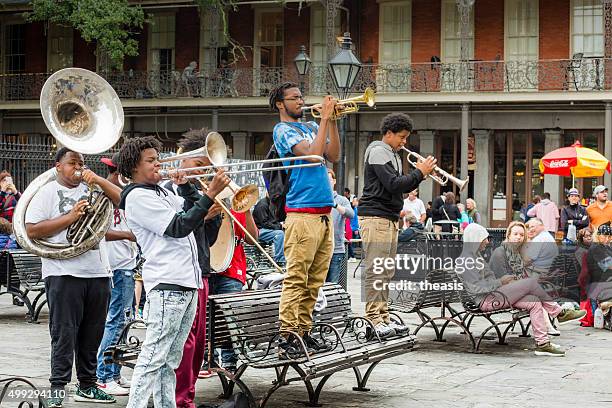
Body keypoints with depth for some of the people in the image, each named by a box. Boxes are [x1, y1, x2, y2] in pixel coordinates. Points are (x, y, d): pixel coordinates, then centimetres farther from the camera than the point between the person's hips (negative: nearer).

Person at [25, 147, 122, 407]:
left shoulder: (91, 189, 16)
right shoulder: (47, 192, 3)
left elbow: (121, 199, 7)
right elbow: (32, 230, -7)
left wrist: (97, 180, -5)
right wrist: (70, 217, -12)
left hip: (97, 273, 5)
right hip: (64, 273, -5)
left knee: (92, 335, 10)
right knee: (64, 334, -4)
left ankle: (87, 386, 20)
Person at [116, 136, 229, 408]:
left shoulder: (161, 193, 21)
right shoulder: (138, 196, -8)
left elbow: (192, 210, 25)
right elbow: (179, 227, -15)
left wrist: (184, 184, 11)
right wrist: (211, 193, -16)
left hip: (187, 283, 9)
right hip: (167, 285, -9)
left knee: (170, 360, 11)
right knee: (153, 358, -11)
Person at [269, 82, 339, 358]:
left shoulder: (311, 127, 21)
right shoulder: (283, 130, -2)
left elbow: (333, 155, 10)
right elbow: (313, 153, -15)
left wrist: (331, 120, 6)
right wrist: (325, 118, -9)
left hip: (323, 214, 8)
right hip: (302, 214, -8)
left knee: (314, 280, 8)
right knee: (296, 280, -10)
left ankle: (303, 331, 13)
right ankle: (286, 338, -10)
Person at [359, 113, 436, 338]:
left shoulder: (392, 155, 22)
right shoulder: (378, 152, -9)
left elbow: (400, 187, 21)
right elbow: (394, 185, -19)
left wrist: (420, 175, 6)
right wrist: (420, 172, -9)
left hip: (390, 218, 10)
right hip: (375, 217, -10)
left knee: (386, 272, 10)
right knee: (375, 270, -11)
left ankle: (383, 317, 13)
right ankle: (374, 318, -12)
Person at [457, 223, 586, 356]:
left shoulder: (475, 255, 21)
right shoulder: (465, 260, -12)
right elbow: (476, 287, -20)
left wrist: (504, 280, 8)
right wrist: (500, 282, -13)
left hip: (493, 294, 10)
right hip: (487, 300, -10)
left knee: (534, 302, -5)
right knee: (532, 282, -15)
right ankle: (559, 313, -3)